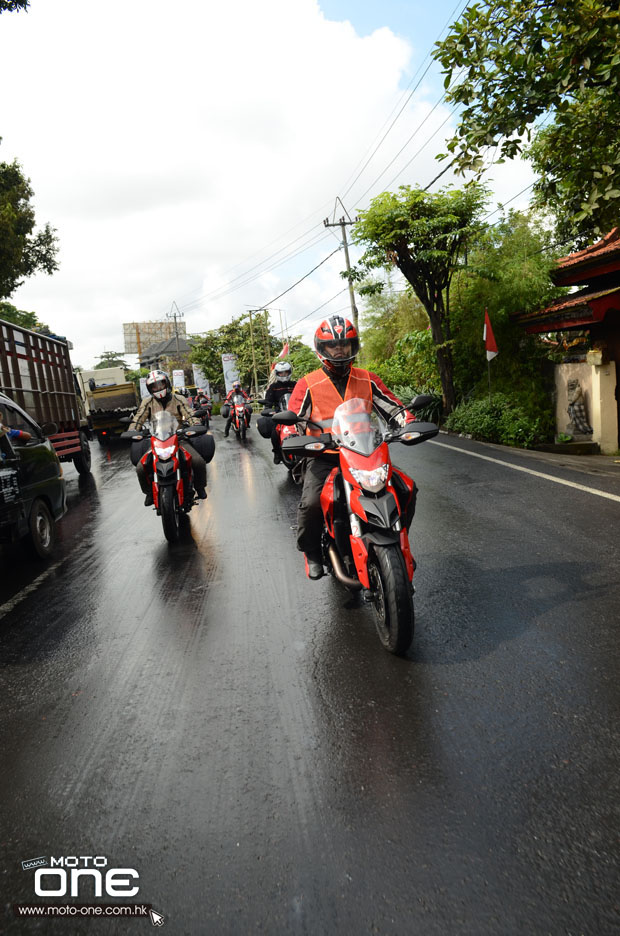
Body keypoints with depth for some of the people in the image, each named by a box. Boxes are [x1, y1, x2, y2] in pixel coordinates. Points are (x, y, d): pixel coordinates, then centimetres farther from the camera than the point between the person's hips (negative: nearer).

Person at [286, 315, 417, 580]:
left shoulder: (367, 380, 11)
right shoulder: (308, 385, 3)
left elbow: (392, 407, 10)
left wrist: (411, 424, -9)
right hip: (323, 456, -3)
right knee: (311, 502, -29)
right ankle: (311, 552, 2)